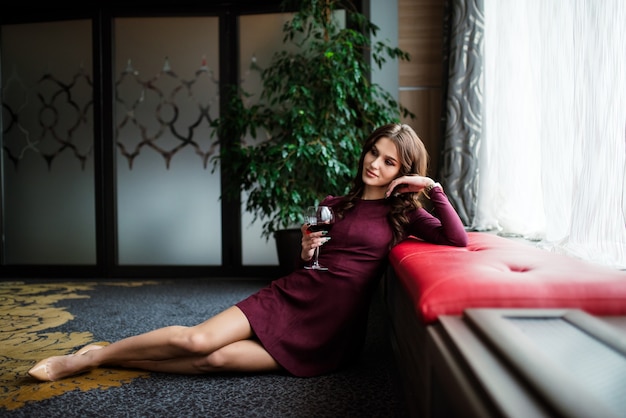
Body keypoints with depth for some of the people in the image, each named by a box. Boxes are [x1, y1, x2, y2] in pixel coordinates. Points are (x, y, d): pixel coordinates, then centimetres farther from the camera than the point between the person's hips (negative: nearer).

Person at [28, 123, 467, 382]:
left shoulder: (403, 213, 4)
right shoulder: (334, 204, 12)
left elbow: (457, 240, -9)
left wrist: (434, 188, -14)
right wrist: (306, 252, -5)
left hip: (331, 329, -3)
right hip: (291, 295, 3)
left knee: (216, 359, -20)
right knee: (196, 340, -19)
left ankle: (101, 358, -4)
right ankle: (92, 356, 1)